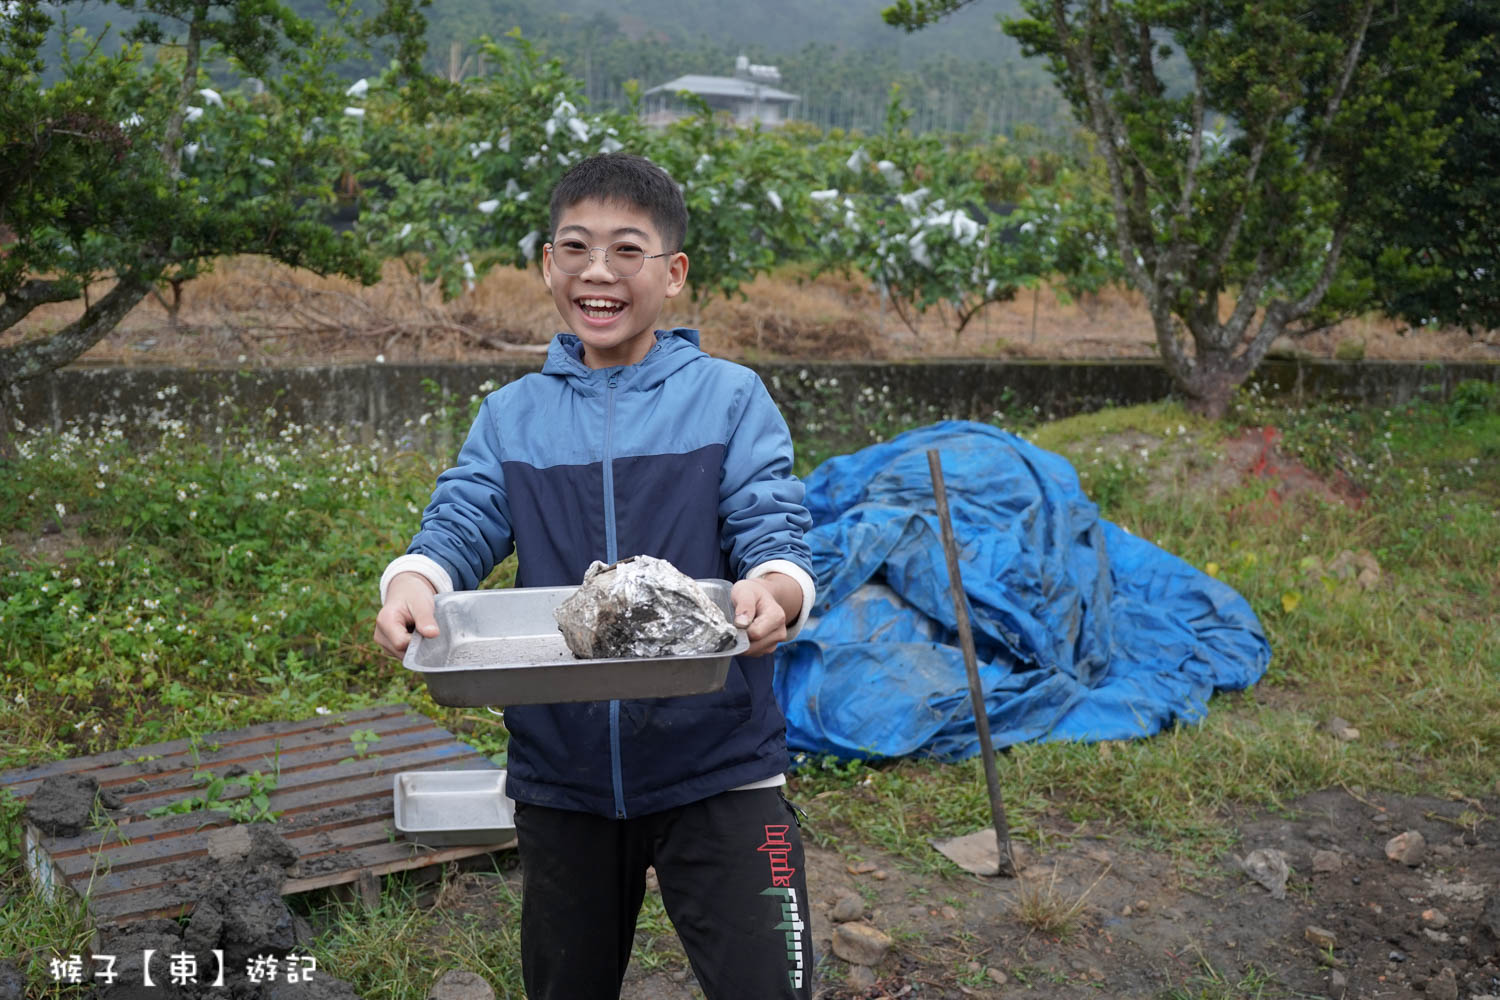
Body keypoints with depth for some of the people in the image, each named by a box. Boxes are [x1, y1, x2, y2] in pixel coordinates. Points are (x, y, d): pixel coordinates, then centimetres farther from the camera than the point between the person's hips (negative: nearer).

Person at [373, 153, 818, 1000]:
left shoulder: (730, 399, -3)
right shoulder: (512, 415, 5)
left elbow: (775, 535, -11)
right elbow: (462, 525, -4)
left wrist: (775, 589, -35)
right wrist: (414, 581, -27)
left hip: (716, 766, -3)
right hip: (559, 770, 4)